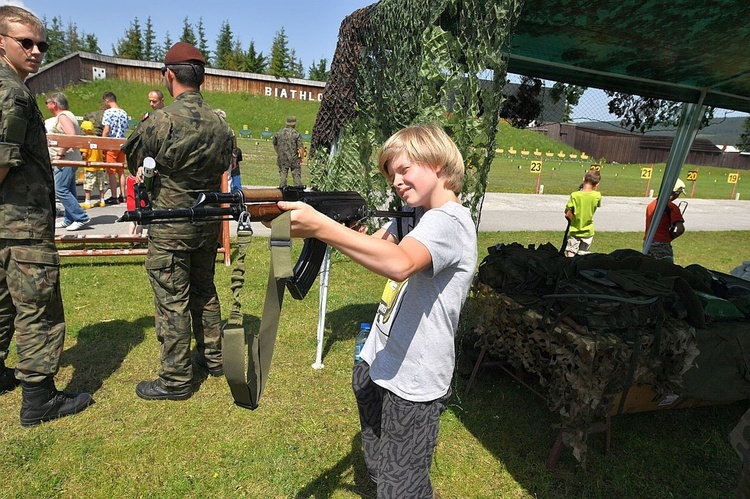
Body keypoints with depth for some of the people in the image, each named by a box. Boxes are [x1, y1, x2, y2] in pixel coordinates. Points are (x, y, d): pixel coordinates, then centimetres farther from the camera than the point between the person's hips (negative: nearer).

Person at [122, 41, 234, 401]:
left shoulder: (160, 121, -17)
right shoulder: (220, 125, 1)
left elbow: (133, 161, -2)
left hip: (170, 227, -6)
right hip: (209, 222, 6)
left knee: (172, 300, 3)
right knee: (204, 290, 20)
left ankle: (176, 379, 14)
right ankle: (214, 357, 32)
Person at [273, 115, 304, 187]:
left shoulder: (279, 133, 6)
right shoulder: (296, 133, -7)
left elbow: (275, 145, 16)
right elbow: (300, 148, -10)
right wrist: (301, 157, 1)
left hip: (282, 159, 3)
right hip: (294, 158, -3)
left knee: (282, 174, 7)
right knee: (297, 174, 5)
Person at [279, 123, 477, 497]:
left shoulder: (449, 220, -21)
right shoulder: (415, 216, 9)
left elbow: (399, 263, -40)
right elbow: (369, 246, 1)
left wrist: (320, 227, -45)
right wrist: (303, 223, -15)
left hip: (412, 385, -9)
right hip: (376, 367, 9)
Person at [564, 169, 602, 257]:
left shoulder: (574, 195, -17)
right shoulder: (597, 196, -12)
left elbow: (568, 213, -16)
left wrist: (574, 220, 1)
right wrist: (595, 189, 8)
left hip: (574, 231, -2)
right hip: (588, 232, 2)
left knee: (570, 254, 2)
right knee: (584, 256, 13)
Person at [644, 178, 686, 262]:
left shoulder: (650, 204, 10)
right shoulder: (672, 207, -11)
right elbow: (681, 229, -19)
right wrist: (671, 236, -2)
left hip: (647, 243, 7)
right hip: (662, 245, -7)